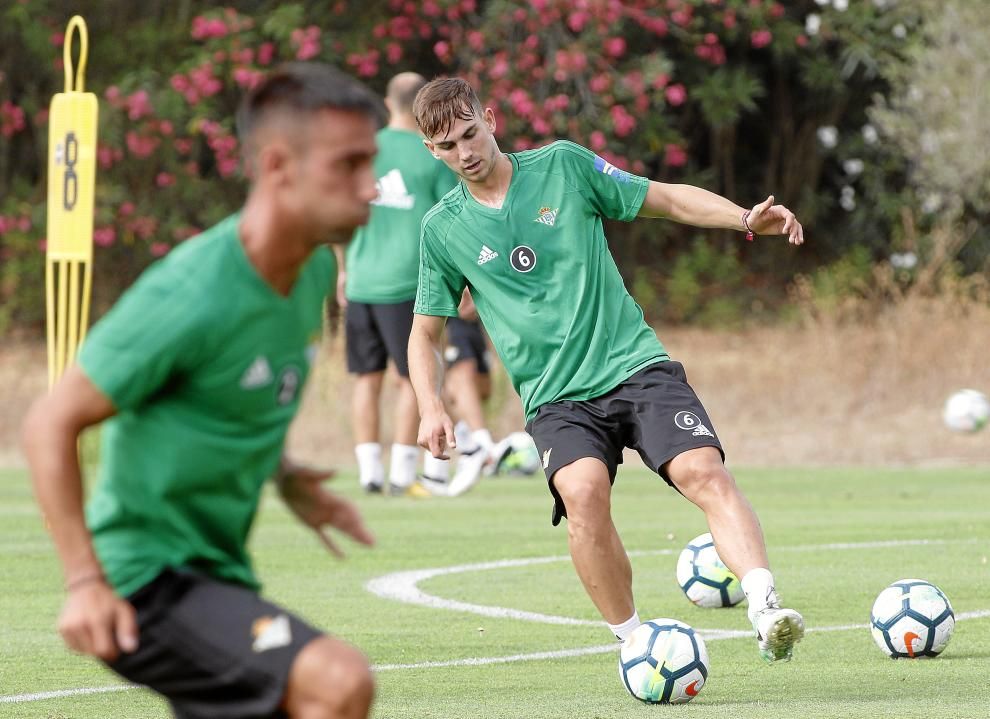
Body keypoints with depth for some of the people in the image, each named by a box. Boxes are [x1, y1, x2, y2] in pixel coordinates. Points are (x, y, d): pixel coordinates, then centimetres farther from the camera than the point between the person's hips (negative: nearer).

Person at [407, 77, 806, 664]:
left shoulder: (563, 165, 4)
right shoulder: (444, 229, 6)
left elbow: (667, 199, 11)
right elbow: (425, 334, 16)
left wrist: (746, 219, -5)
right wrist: (431, 408, -1)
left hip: (635, 365, 0)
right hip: (555, 396, 0)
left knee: (703, 473, -24)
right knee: (583, 493, -28)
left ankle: (767, 611, -33)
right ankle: (632, 640, -14)